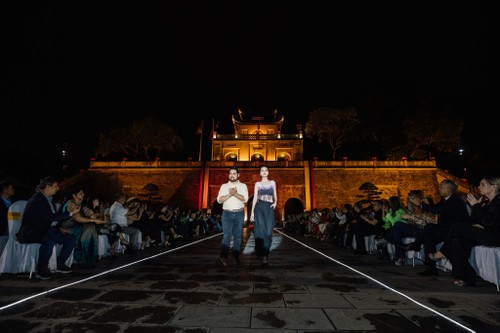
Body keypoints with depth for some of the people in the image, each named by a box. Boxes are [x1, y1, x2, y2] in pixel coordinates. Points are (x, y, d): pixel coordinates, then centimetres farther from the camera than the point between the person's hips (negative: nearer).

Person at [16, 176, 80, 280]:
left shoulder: (49, 199, 12)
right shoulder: (37, 200, -16)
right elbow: (50, 217, -25)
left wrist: (59, 228, 4)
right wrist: (71, 213, -22)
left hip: (47, 230, 9)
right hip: (32, 232, -9)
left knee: (71, 238, -4)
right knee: (49, 240, -38)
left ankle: (60, 264, 7)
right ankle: (41, 270, -21)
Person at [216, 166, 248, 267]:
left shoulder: (243, 186, 7)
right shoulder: (224, 186, 9)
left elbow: (245, 199, -6)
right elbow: (219, 200, -1)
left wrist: (235, 193, -19)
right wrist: (229, 194, -14)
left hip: (239, 214, 1)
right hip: (227, 213, -1)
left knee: (238, 236, 5)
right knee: (227, 235, -10)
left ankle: (236, 257, 15)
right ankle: (223, 257, -8)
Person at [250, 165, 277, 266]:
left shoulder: (272, 183, 15)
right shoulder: (257, 184, 10)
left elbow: (275, 196, 14)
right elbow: (255, 198, 5)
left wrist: (275, 202, -9)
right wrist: (252, 212, -2)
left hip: (269, 208, 1)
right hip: (259, 207, -1)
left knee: (268, 231, -5)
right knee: (261, 230, -11)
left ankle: (265, 252, 16)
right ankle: (264, 255, -5)